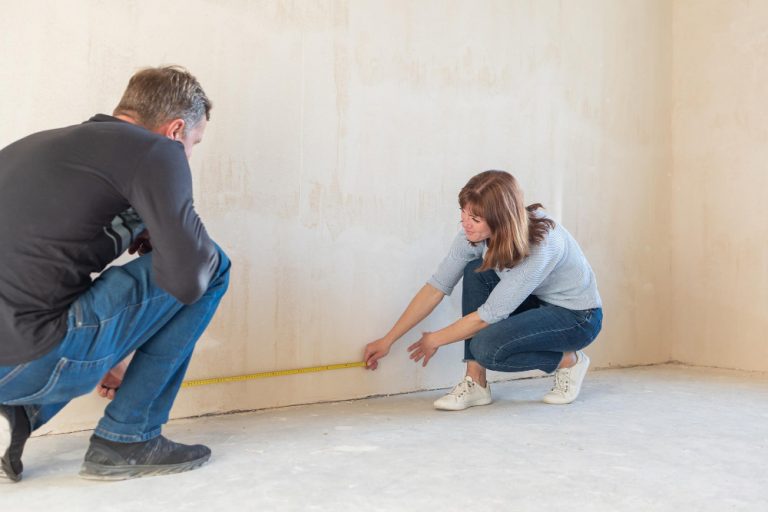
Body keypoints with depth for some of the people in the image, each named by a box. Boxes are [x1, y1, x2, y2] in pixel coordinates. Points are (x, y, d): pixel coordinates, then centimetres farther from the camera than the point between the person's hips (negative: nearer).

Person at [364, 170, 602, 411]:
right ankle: (475, 383, -13)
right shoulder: (474, 233, -16)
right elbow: (437, 287, -11)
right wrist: (387, 340, -11)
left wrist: (435, 340, -15)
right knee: (476, 271, -19)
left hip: (578, 318, -7)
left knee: (487, 347, -28)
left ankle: (569, 361, -1)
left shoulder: (540, 245, -35)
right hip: (535, 301, 7)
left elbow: (489, 315, -29)